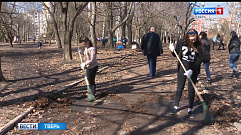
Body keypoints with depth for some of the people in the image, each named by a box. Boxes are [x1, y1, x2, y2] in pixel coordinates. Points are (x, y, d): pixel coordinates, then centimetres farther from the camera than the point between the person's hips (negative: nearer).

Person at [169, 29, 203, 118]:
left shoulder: (198, 45, -11)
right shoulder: (181, 42, -7)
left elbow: (200, 60, -12)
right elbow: (176, 55, 5)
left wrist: (191, 70, -22)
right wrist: (172, 50, -17)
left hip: (193, 70, -1)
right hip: (182, 68, 1)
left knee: (191, 90, 4)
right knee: (179, 88, 8)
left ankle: (190, 110, 16)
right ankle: (176, 107, 22)